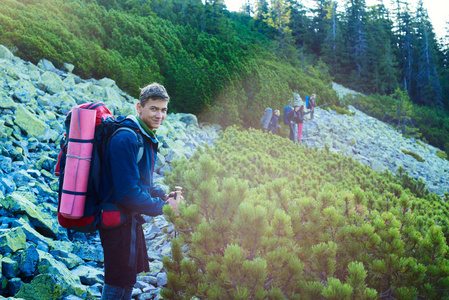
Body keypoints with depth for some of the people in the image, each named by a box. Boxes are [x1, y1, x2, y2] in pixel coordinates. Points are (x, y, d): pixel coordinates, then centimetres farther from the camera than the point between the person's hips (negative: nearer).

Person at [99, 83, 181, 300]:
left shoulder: (145, 137, 9)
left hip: (131, 218, 10)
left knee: (128, 279, 22)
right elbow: (128, 192, -27)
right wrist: (163, 206, -17)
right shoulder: (125, 139, -24)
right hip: (118, 221, -10)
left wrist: (163, 195, 3)